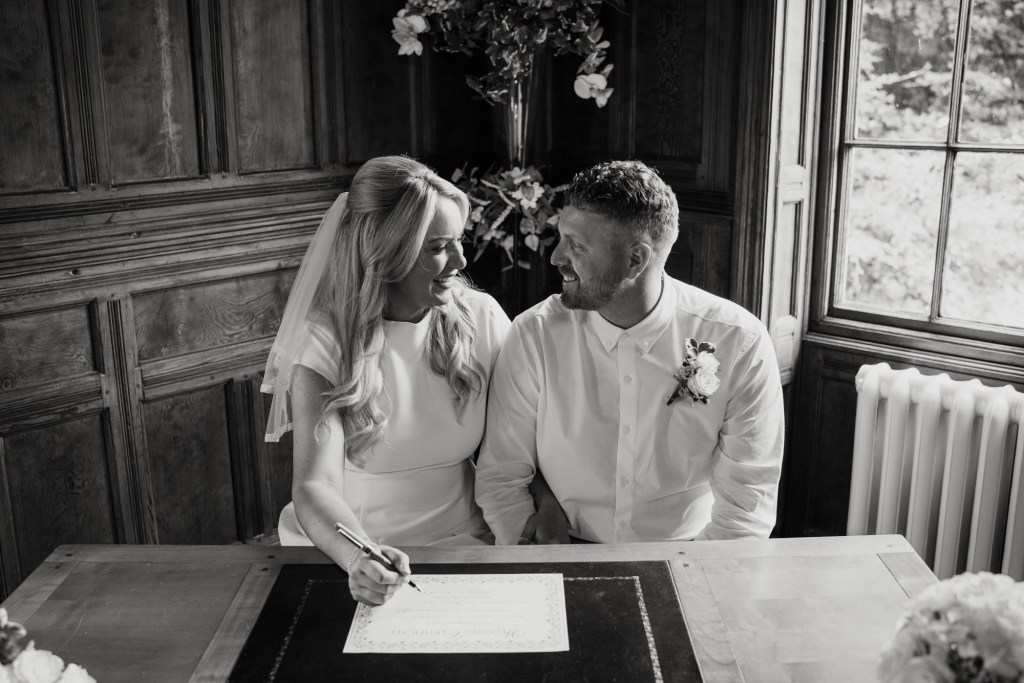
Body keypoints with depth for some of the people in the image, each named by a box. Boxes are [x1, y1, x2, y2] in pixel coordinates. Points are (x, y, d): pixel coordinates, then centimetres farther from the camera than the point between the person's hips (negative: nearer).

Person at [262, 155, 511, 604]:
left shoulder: (481, 319, -2)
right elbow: (314, 486, -20)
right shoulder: (325, 339, -11)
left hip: (458, 546, 2)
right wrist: (357, 558, -38)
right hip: (340, 556, -1)